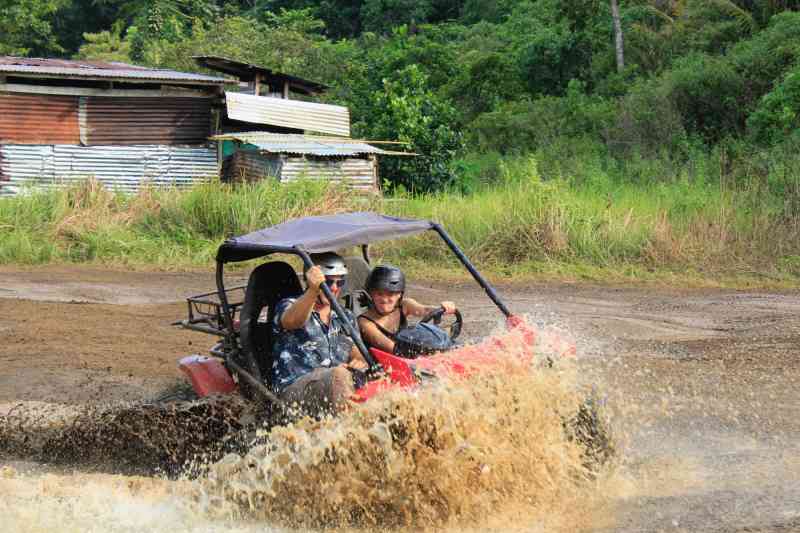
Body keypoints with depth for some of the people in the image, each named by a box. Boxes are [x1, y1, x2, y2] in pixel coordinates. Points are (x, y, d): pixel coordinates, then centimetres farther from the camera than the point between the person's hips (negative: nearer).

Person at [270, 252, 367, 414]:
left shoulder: (345, 318, 24)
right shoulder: (288, 306, 6)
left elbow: (357, 354, 14)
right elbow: (293, 321, -19)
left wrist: (359, 362, -13)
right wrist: (313, 291, -40)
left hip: (336, 386, 5)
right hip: (293, 388, -5)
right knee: (340, 375, -34)